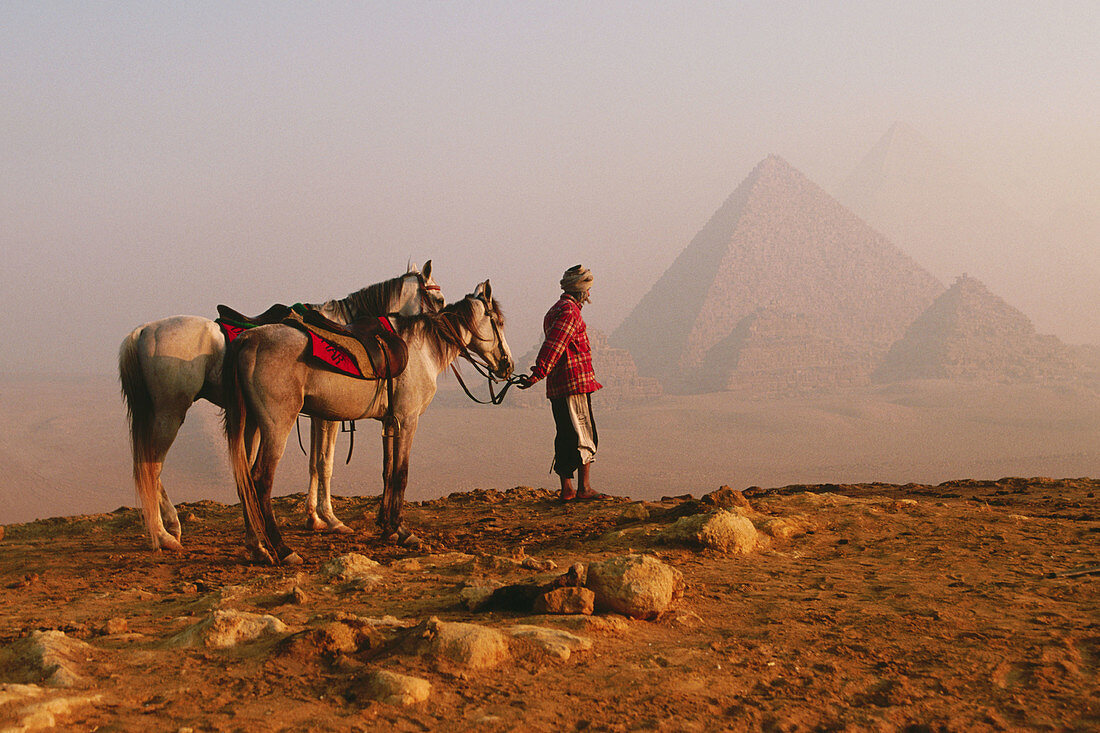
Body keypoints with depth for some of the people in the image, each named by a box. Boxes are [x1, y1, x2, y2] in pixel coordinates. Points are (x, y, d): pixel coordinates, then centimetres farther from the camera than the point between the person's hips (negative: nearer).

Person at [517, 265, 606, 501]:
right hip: (575, 384, -9)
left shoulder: (556, 310, 21)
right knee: (585, 436, -6)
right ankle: (583, 487, -8)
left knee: (565, 437, 10)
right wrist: (538, 375, -29)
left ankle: (567, 489, 11)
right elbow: (553, 346, -22)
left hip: (557, 386, 10)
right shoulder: (569, 311, -11)